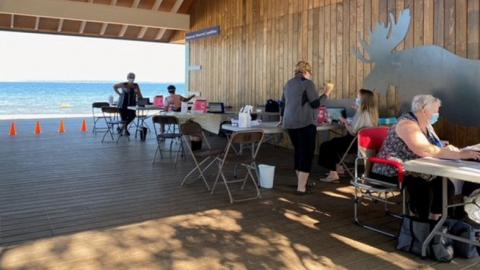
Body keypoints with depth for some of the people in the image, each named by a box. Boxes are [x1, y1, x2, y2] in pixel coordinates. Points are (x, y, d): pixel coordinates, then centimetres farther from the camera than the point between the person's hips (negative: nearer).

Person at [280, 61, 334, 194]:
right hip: (305, 123, -8)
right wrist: (326, 93, 1)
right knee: (307, 153, -3)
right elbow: (315, 103, -12)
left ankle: (301, 183, 24)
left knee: (298, 152, 16)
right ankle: (301, 187, -4)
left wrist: (282, 118, 39)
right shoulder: (307, 83, -7)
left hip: (290, 123, 8)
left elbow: (283, 103, 25)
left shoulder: (289, 83, 16)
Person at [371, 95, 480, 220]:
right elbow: (426, 151, -34)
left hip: (411, 171, 10)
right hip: (392, 173, -10)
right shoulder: (407, 124, -21)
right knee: (422, 185, -31)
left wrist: (447, 148, -11)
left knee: (445, 183, 0)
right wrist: (459, 154, -32)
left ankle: (433, 220, 13)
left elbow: (435, 148, 12)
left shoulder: (426, 125, 9)